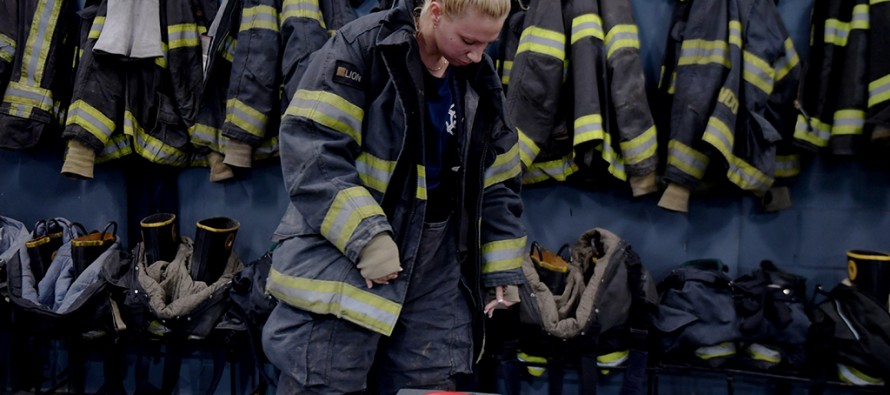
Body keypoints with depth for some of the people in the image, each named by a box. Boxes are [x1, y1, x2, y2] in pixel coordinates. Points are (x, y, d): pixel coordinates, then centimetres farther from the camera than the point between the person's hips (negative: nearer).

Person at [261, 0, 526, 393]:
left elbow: (497, 184, 14)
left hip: (435, 268, 5)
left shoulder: (481, 80, 8)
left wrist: (502, 271, 11)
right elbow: (310, 145, -17)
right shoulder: (362, 46, -10)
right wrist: (365, 233, -26)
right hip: (340, 253, -5)